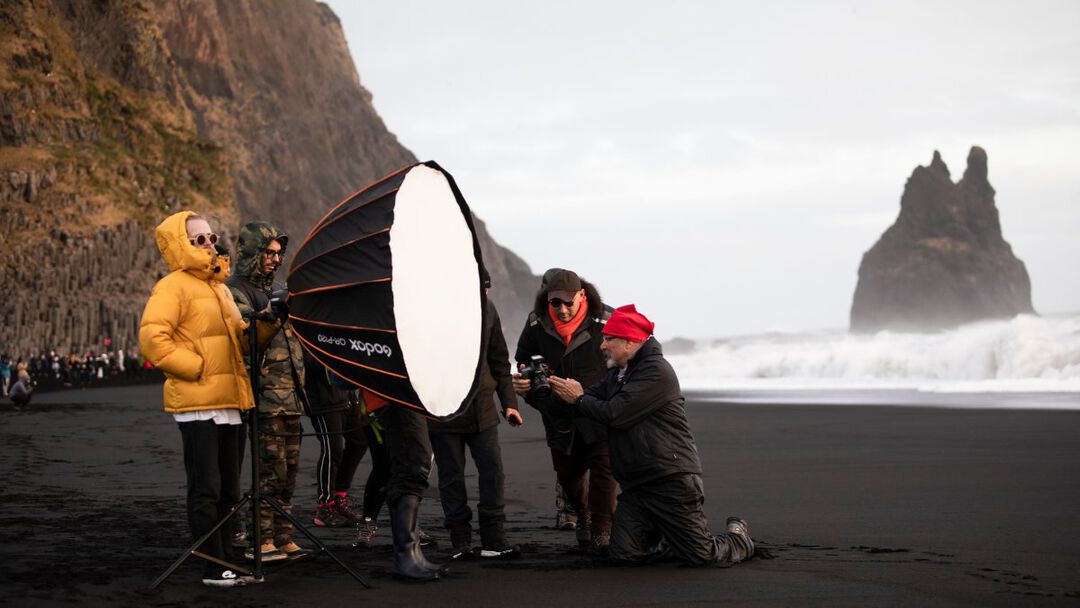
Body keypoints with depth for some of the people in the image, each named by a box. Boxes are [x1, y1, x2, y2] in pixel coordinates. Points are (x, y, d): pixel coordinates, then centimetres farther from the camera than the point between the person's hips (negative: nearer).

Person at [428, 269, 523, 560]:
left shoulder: (487, 310, 3)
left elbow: (499, 360, 12)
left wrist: (509, 402, 10)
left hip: (482, 409, 4)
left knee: (493, 472, 0)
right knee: (451, 477, 4)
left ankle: (493, 539, 7)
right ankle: (459, 541, 13)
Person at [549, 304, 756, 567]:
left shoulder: (656, 371, -14)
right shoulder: (617, 375, 18)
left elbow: (615, 414, -20)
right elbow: (589, 401, 13)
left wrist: (579, 399, -5)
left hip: (672, 482, -8)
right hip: (636, 485, 8)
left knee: (701, 556, -7)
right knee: (623, 554, -6)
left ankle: (738, 536, 26)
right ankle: (671, 542, 22)